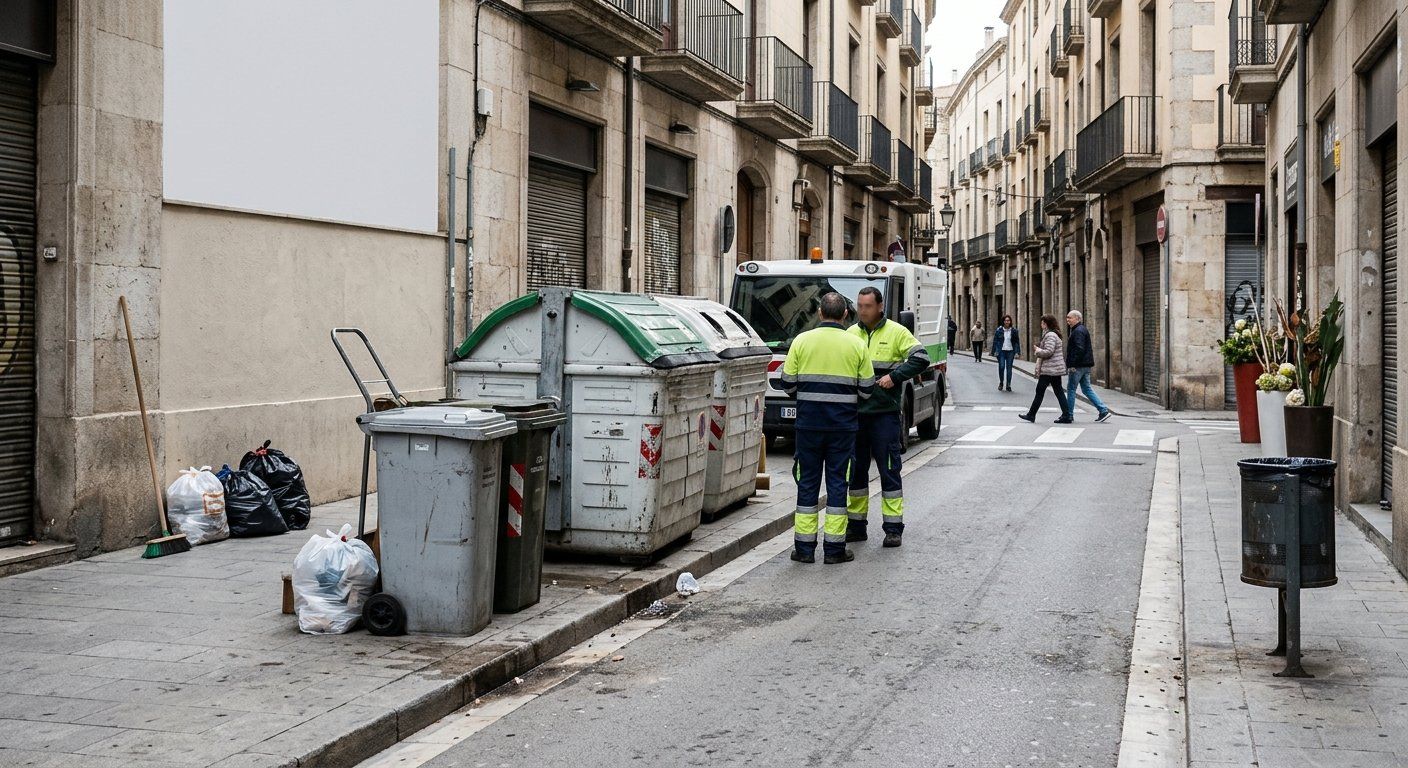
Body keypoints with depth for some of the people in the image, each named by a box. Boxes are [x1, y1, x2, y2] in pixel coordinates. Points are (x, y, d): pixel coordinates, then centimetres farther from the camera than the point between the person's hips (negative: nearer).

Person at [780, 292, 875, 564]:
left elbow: (788, 384, 1)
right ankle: (834, 548, 6)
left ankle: (804, 547, 10)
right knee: (837, 481, 5)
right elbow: (866, 389, 2)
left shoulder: (802, 341, -1)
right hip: (842, 424, 0)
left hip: (808, 422, 0)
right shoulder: (856, 345, -1)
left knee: (808, 481, 8)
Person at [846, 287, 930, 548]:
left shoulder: (897, 332, -1)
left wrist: (894, 376, -15)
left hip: (885, 412, -4)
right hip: (854, 413, 4)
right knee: (855, 470, 10)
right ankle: (855, 525, 20)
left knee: (889, 470, -1)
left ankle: (893, 527, 5)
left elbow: (921, 359, -6)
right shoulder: (850, 334, 10)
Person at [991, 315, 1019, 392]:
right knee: (1001, 367, -9)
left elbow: (1017, 342, 6)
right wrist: (994, 352, -2)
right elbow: (995, 341, 4)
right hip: (1001, 351, -1)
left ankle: (1008, 385, 11)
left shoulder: (1014, 330, 3)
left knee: (1009, 368, 2)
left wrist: (1017, 352, -1)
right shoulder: (999, 330, 0)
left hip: (1010, 352, 1)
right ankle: (1001, 382, 13)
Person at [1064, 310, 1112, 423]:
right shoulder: (1082, 329, 19)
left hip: (1078, 366, -10)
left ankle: (1068, 414, 4)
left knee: (1071, 389, -1)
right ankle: (1103, 410, 7)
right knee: (1087, 389, 12)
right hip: (1085, 366, 10)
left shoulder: (1078, 331, -14)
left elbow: (1079, 349, -24)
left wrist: (1073, 364, -23)